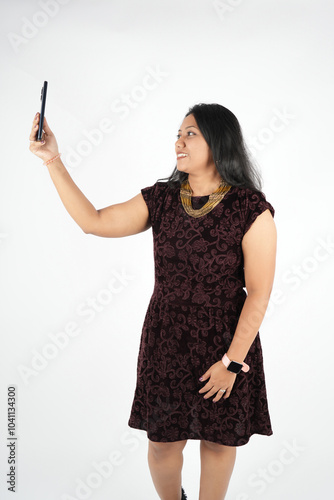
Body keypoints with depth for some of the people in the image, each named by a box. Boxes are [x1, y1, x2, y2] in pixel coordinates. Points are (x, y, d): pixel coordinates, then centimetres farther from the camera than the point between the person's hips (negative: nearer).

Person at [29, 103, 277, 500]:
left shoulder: (251, 209, -14)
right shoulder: (161, 199, -1)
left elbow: (259, 294, -14)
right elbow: (93, 221, -5)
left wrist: (233, 362, -14)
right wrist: (53, 160, -10)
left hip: (226, 345, -3)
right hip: (165, 341, 3)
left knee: (218, 441, 14)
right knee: (162, 442, 13)